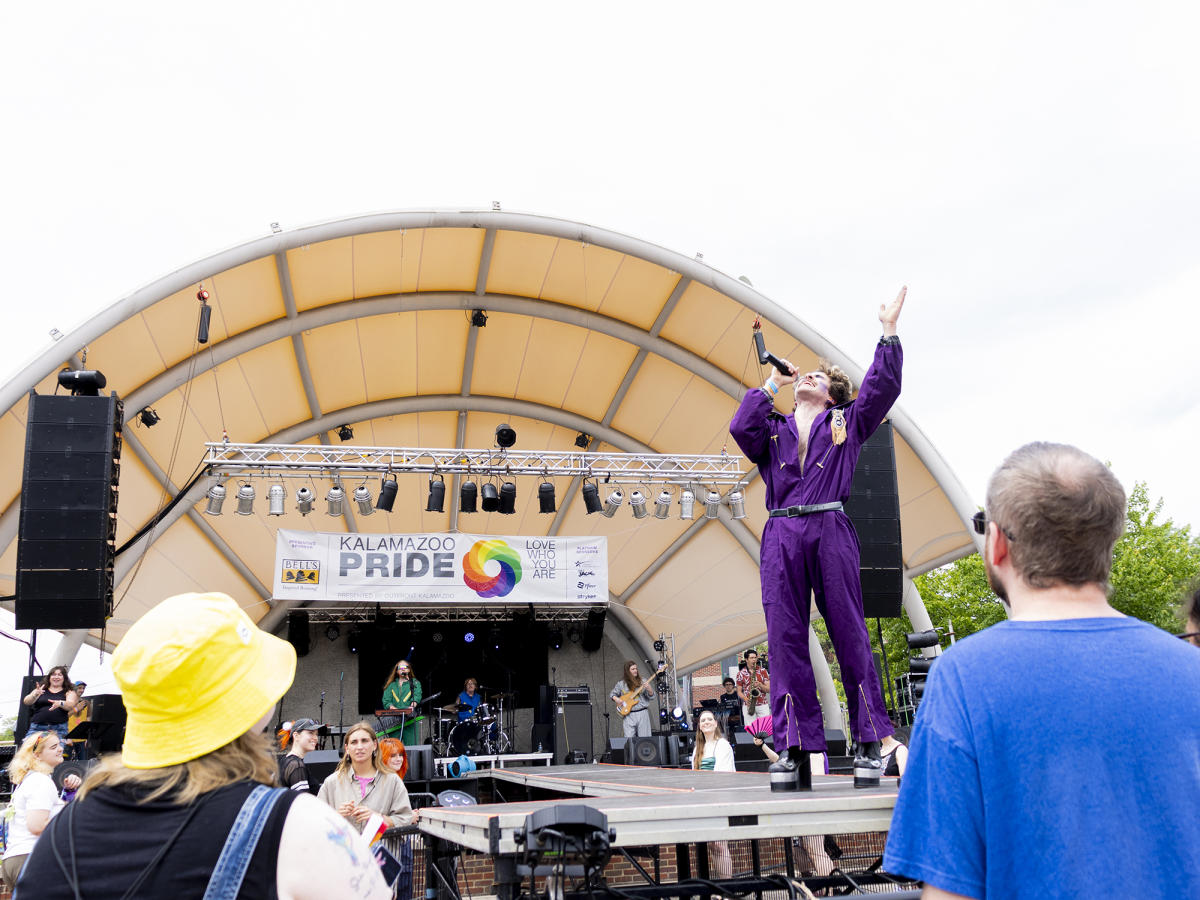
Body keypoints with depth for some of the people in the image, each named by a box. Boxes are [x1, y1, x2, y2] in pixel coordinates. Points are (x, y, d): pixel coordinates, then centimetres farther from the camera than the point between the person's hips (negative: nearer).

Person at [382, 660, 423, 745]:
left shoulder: (415, 683, 15)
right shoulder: (391, 685, 19)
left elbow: (417, 697, -3)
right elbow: (386, 701, 7)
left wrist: (412, 707, -24)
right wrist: (395, 709, -13)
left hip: (410, 719, -1)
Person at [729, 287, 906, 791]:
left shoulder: (847, 421, 20)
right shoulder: (773, 430, 22)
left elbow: (882, 387, 7)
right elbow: (741, 429, 2)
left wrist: (889, 330, 4)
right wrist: (771, 384, 11)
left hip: (830, 532, -1)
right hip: (781, 537, 2)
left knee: (849, 633, -3)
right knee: (785, 637, -4)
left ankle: (869, 742, 2)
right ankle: (794, 747, -3)